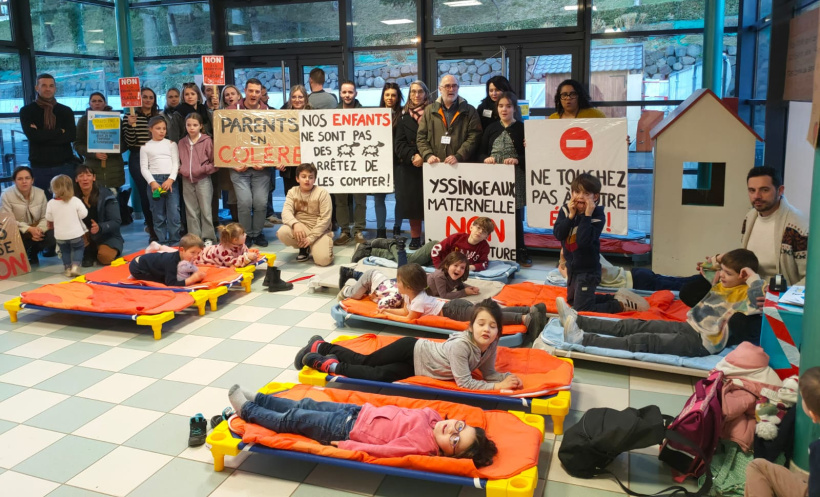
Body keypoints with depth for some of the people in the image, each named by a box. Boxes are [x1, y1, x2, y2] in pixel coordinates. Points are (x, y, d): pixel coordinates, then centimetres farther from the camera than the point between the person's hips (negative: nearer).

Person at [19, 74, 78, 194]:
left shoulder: (66, 111, 9)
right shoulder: (27, 111, 5)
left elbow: (72, 135, -6)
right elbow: (32, 135, -11)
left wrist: (42, 136, -10)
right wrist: (60, 131, -8)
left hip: (64, 165, 1)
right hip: (39, 167, -1)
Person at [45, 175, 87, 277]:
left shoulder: (51, 203, -7)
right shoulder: (75, 201, -14)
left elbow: (49, 219, 1)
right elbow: (83, 214, -12)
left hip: (60, 235, 2)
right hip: (75, 233, -2)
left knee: (64, 250, 21)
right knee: (78, 248, 16)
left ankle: (68, 268, 19)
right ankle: (75, 266, 0)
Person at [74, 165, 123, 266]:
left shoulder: (105, 195, -14)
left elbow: (116, 222, -16)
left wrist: (100, 227, -35)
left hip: (108, 236, -3)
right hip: (85, 236, 3)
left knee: (105, 257, -30)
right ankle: (88, 252, -4)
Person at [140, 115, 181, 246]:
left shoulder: (171, 144, 12)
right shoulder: (145, 147, 11)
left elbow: (176, 163, 5)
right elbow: (144, 167, 4)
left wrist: (171, 179, -10)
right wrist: (152, 182, -11)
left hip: (171, 180, 0)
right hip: (153, 180, 0)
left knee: (174, 214, -8)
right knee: (158, 215, 3)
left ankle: (175, 242, 0)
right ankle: (162, 243, 9)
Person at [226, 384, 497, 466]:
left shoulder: (422, 446, -30)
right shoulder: (432, 416, -10)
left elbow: (381, 450, -27)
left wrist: (343, 445, -22)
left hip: (346, 430, -6)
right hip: (358, 410, 6)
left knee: (293, 420, 4)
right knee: (305, 404, 16)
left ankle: (246, 410, 26)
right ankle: (255, 399, 36)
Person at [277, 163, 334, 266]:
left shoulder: (322, 193, -9)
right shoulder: (292, 192, 2)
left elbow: (325, 219, -13)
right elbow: (286, 212, -13)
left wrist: (311, 238, -19)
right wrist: (295, 223, -35)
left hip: (319, 230, -3)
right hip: (300, 228, 3)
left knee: (323, 260, -27)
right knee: (282, 232, -30)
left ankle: (314, 246, 12)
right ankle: (304, 248, 2)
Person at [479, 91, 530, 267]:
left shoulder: (522, 128, 3)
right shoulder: (491, 129, 13)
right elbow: (481, 152, 14)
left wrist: (517, 160, -17)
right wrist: (486, 159, -7)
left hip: (515, 179, -3)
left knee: (516, 215, -1)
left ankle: (520, 251, 8)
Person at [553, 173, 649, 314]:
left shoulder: (597, 216, -19)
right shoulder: (565, 210, -4)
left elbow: (584, 241, -32)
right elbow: (558, 234, -15)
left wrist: (587, 215, -32)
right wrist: (571, 215, -22)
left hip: (588, 269, -7)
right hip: (572, 266, 8)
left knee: (582, 309, -11)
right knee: (572, 300, 27)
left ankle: (622, 304, 6)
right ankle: (617, 297, 36)